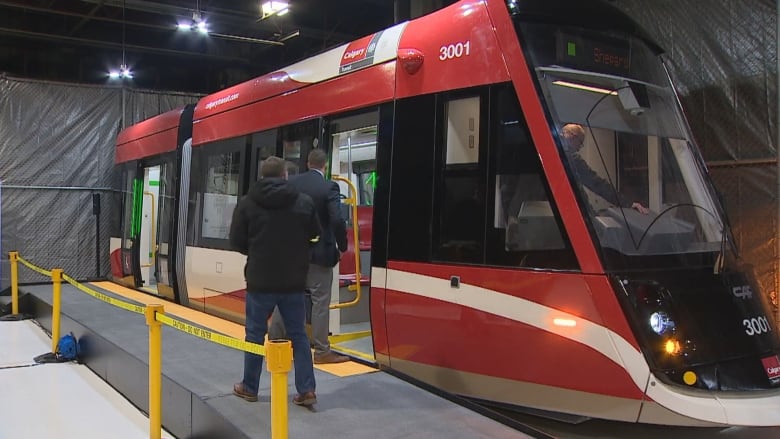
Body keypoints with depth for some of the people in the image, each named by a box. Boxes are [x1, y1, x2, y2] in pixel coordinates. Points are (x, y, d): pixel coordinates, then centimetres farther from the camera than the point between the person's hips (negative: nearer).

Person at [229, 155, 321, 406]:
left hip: (260, 281, -1)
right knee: (298, 335, 10)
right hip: (294, 282, 1)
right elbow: (315, 235, 6)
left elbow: (236, 242, -3)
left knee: (255, 334, 12)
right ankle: (307, 390, 7)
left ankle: (249, 388, 23)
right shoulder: (304, 202, -3)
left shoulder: (247, 203, -6)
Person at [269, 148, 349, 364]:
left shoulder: (292, 183, 3)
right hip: (320, 252, -5)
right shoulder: (329, 187, -12)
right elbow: (337, 221, -20)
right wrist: (342, 247, -7)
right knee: (320, 301, 1)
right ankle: (322, 351, 6)